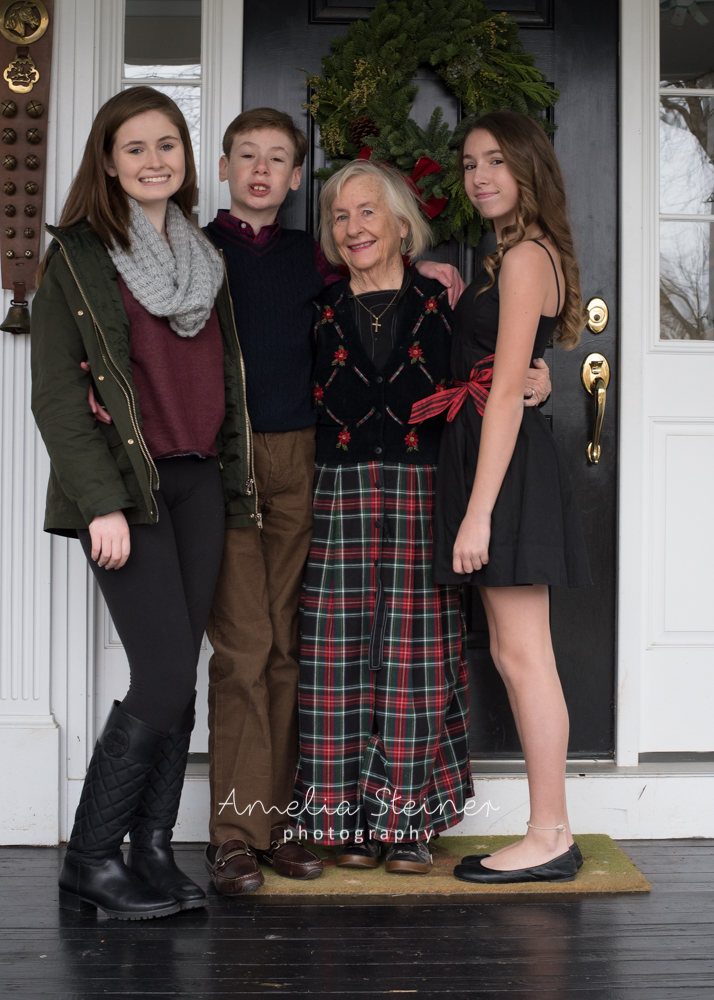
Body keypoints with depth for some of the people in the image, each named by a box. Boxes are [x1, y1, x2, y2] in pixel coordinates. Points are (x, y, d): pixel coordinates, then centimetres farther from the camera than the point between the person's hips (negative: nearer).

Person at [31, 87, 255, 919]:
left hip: (198, 483, 6)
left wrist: (231, 478, 9)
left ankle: (153, 855, 12)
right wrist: (101, 501, -15)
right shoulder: (78, 256, -1)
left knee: (178, 680, 3)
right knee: (163, 678, -11)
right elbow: (55, 391, -7)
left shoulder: (204, 257, 17)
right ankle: (90, 863, 1)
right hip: (125, 485, -6)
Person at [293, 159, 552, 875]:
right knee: (340, 653, -1)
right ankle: (356, 819, 11)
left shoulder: (440, 305, 6)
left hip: (425, 494, -1)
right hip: (341, 496, 2)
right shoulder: (323, 314, 11)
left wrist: (527, 386, -13)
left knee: (415, 654, -2)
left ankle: (412, 822, 9)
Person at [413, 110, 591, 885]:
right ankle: (550, 831, 17)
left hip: (508, 468, -10)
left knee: (523, 655, -6)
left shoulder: (525, 257, -11)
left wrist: (478, 511, -20)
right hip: (503, 459, 10)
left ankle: (549, 837, 1)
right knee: (512, 654, 11)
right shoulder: (518, 256, 19)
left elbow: (506, 392, -17)